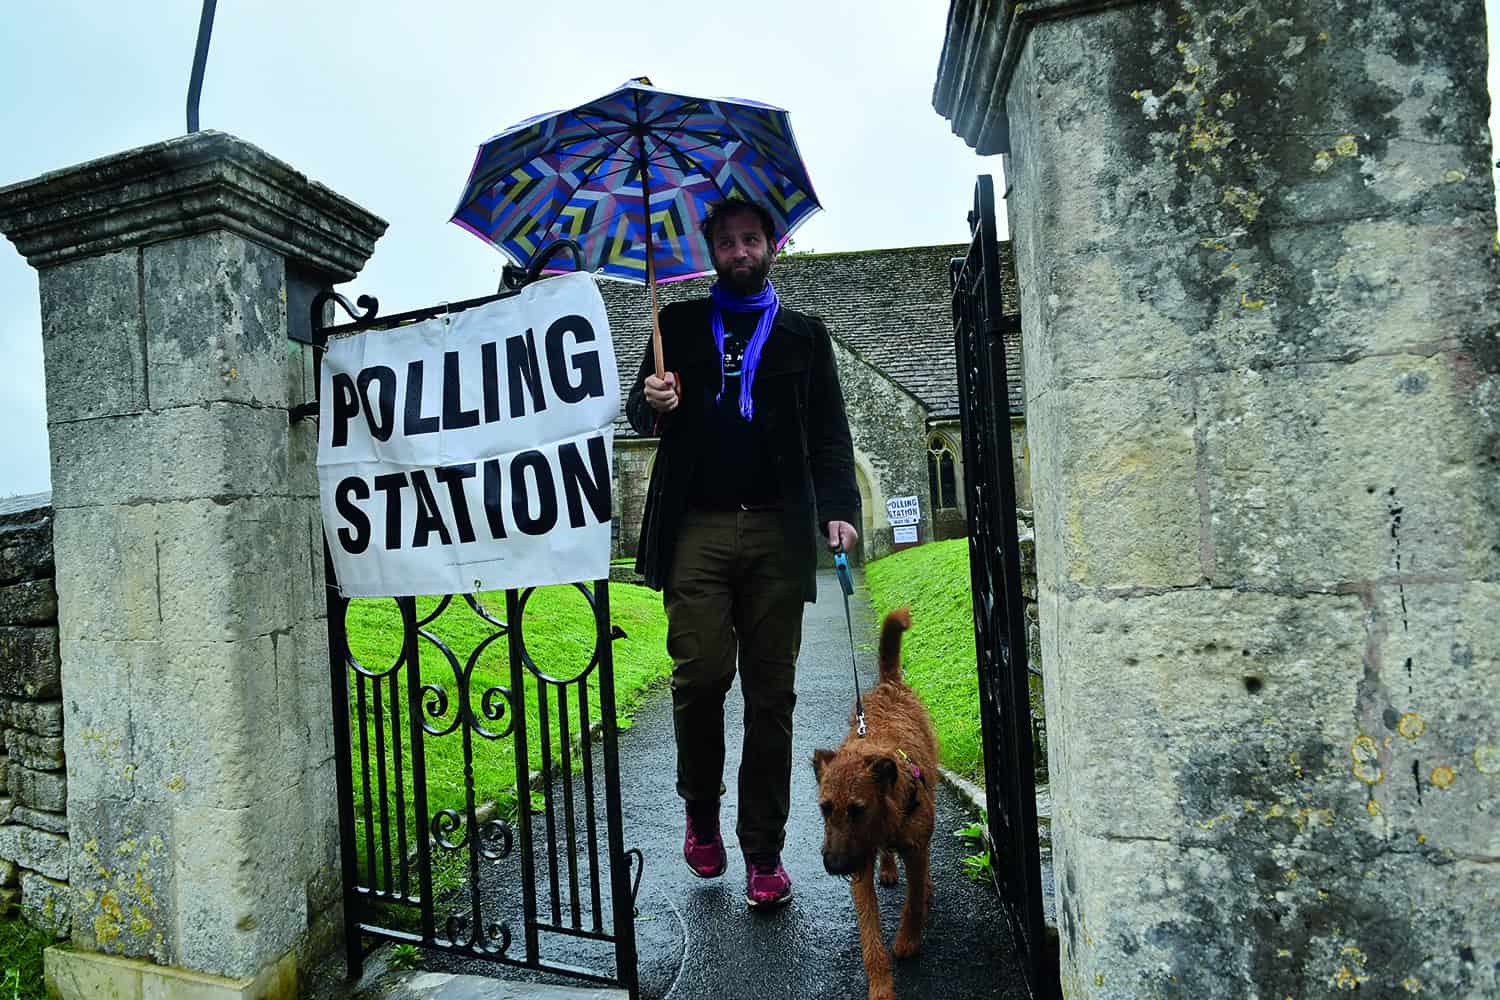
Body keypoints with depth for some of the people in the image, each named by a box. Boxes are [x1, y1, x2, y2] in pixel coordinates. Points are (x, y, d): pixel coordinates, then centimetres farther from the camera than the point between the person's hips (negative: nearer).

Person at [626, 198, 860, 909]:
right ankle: (701, 812, 19)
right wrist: (654, 403, -6)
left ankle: (763, 853, 15)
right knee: (700, 675, -8)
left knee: (770, 695, 1)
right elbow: (641, 413, 18)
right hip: (697, 528, 0)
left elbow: (829, 436, 11)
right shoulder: (679, 325, 19)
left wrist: (840, 508, -6)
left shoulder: (805, 335, 16)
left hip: (776, 531, 0)